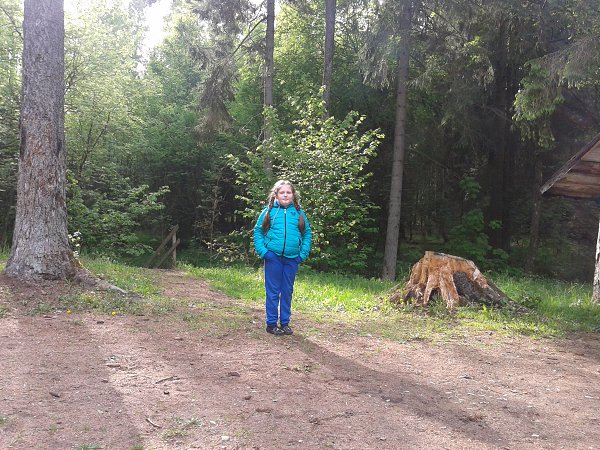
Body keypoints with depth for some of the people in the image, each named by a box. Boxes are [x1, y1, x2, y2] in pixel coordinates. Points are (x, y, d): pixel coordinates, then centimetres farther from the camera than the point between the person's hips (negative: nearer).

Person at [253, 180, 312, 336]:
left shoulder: (298, 213, 4)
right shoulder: (269, 211, 0)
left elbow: (307, 234, 8)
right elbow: (258, 231, 2)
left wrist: (303, 254, -1)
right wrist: (262, 251, -8)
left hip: (292, 258, 2)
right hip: (273, 257, -2)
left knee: (287, 291, 11)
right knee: (273, 292, 4)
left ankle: (285, 322, 23)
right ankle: (271, 323, 14)